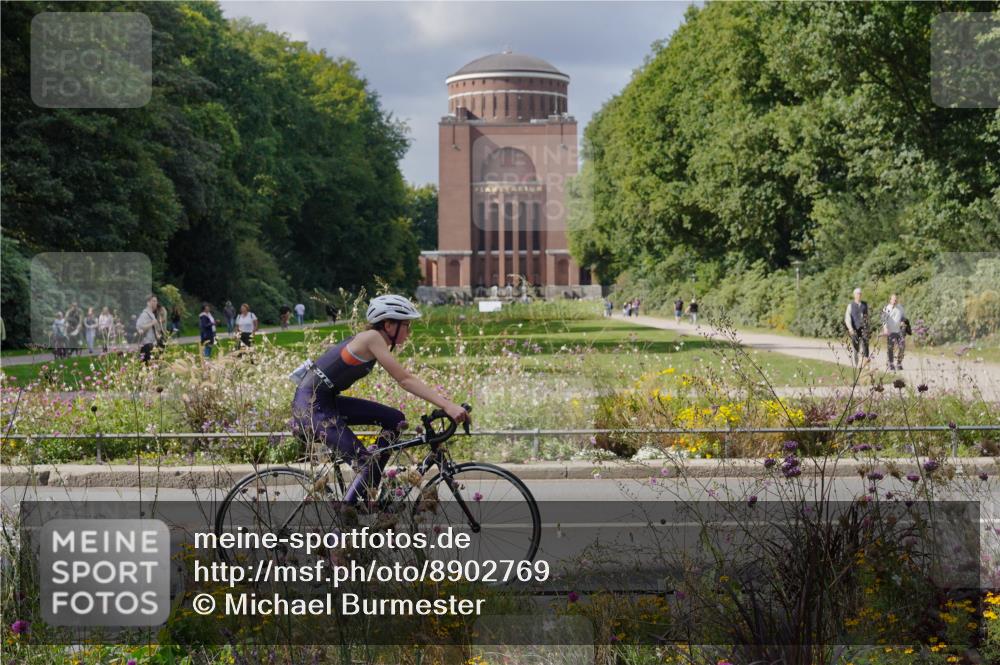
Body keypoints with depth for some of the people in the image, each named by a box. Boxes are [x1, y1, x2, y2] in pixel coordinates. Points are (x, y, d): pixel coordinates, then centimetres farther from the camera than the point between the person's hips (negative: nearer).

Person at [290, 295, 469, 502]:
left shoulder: (374, 342, 11)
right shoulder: (372, 338, -17)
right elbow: (405, 380, -23)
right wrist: (447, 405, -28)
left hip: (328, 402, 9)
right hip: (310, 406, -9)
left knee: (395, 420, 5)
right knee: (368, 462, -14)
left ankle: (370, 492, 9)